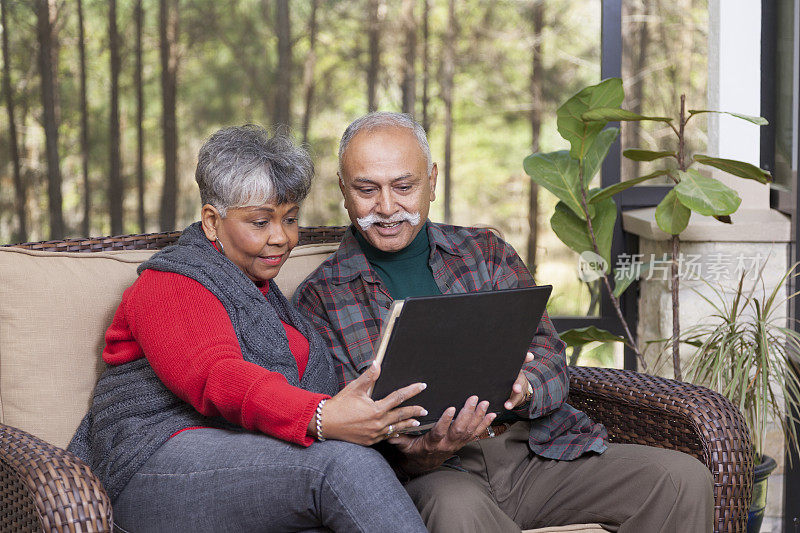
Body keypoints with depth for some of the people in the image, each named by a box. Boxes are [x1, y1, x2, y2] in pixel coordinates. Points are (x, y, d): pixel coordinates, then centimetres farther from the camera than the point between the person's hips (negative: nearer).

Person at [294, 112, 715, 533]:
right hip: (433, 472, -3)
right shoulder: (319, 300, 8)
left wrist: (520, 387, -19)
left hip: (536, 450, 4)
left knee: (683, 480, -17)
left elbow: (548, 357, 7)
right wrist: (420, 453, -24)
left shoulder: (485, 252, 17)